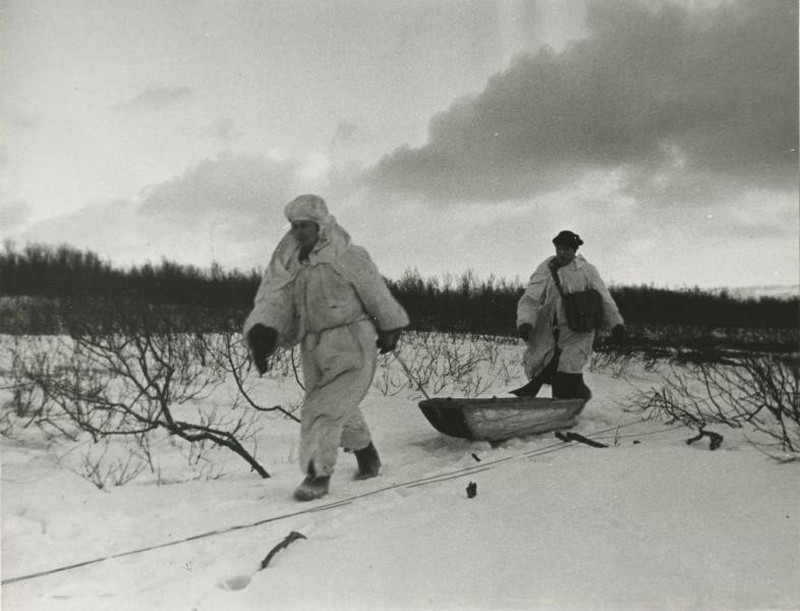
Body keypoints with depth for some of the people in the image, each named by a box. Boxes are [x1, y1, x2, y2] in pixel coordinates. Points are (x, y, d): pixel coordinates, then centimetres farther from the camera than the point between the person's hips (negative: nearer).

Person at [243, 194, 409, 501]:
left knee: (325, 407, -14)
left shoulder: (348, 256, -9)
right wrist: (262, 333, -23)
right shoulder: (288, 264, 5)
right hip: (314, 347, 6)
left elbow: (377, 294, 1)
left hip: (352, 343, -6)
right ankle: (366, 454, 42)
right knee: (342, 409, 18)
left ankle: (318, 474, 2)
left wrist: (390, 330, 10)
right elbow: (272, 300, -5)